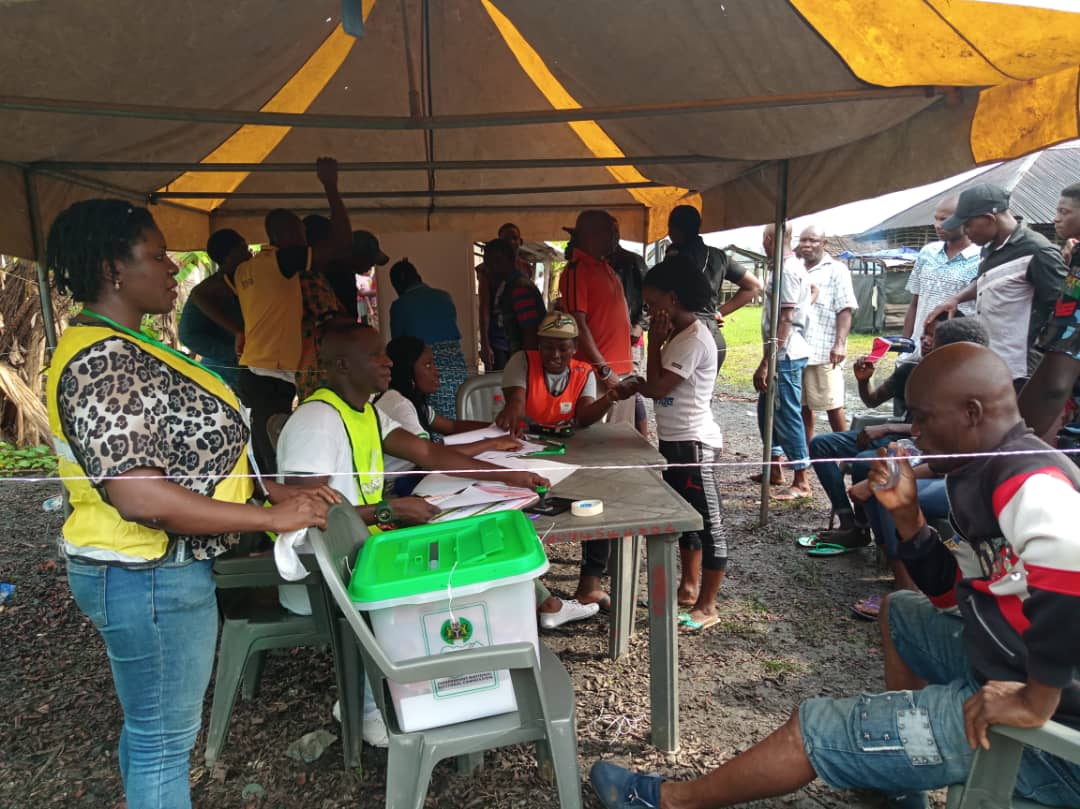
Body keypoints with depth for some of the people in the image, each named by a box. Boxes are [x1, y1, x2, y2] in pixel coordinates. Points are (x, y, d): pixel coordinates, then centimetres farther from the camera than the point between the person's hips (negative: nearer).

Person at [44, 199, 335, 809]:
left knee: (150, 725, 26)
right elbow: (139, 496, -30)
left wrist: (278, 493, 6)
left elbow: (178, 452, 12)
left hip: (154, 568, 10)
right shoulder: (102, 362, -23)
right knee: (166, 741, 8)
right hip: (151, 578, -10)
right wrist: (273, 518, -25)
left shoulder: (122, 346, 9)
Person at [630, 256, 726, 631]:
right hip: (675, 442, 10)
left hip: (693, 444, -10)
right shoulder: (679, 336, 12)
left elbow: (657, 389, -19)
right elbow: (656, 387, 14)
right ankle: (689, 587, 34)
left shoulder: (695, 340, -18)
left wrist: (654, 343, -11)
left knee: (707, 522, 0)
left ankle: (707, 607, 10)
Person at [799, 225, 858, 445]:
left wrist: (840, 343, -18)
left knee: (832, 405, -3)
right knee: (802, 406, 10)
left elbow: (845, 310, -7)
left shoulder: (836, 270, 0)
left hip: (824, 350, -6)